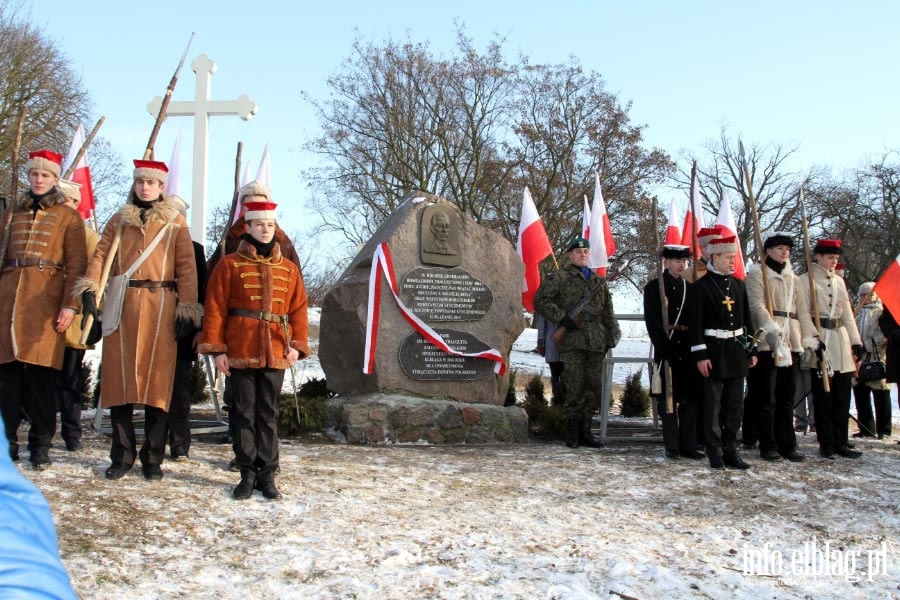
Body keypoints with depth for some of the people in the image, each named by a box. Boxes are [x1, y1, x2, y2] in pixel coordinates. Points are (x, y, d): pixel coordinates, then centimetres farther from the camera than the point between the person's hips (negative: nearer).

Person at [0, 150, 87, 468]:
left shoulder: (68, 215, 6)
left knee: (41, 374, -3)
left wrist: (70, 304, -11)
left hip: (46, 300, -3)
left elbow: (76, 263, -1)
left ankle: (40, 445, 6)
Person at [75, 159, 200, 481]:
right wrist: (90, 289, -10)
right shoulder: (119, 220, 16)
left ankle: (153, 458, 8)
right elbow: (100, 256, 7)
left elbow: (186, 266, 3)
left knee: (157, 380, -2)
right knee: (118, 377, 3)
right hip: (120, 306, 2)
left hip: (160, 307, -2)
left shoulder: (175, 221, 9)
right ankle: (122, 455, 14)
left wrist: (187, 309, -5)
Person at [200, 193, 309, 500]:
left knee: (269, 414, 6)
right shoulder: (230, 264, 2)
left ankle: (267, 475, 13)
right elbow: (215, 308, -1)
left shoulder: (289, 269, 10)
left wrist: (297, 344, -4)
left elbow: (298, 310, 8)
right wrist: (217, 348, -7)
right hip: (240, 352, -2)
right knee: (244, 413, 4)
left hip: (275, 353, 2)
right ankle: (248, 474, 13)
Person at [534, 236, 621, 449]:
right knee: (574, 387, -6)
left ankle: (585, 431, 13)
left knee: (593, 387, 5)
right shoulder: (558, 277, 4)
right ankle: (572, 433, 2)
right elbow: (540, 301, -3)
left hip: (596, 342, 5)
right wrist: (562, 318, -11)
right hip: (572, 342, -5)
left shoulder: (599, 281, 21)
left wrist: (611, 337, 15)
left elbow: (608, 312, 24)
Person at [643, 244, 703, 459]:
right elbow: (652, 321, -7)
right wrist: (664, 347, -15)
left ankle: (689, 445, 11)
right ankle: (672, 446, 7)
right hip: (666, 350, -4)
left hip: (688, 350, 4)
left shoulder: (690, 288, 13)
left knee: (690, 398, 5)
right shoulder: (653, 287, 0)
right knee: (668, 398, 1)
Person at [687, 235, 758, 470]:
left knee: (735, 404, 9)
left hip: (737, 350, 6)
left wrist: (752, 350, 12)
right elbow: (695, 323, -10)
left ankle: (731, 450, 17)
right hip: (714, 350, -6)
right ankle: (715, 452, 7)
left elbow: (747, 319, 15)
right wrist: (700, 355, -15)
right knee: (713, 404, 0)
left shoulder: (738, 285, 10)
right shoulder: (700, 287, -7)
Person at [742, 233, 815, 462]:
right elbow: (757, 306, -13)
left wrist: (812, 338, 7)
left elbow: (802, 311, 17)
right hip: (766, 344, -6)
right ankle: (768, 446, 5)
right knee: (766, 398, -2)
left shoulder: (794, 279, 20)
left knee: (787, 398, 9)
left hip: (791, 344, 6)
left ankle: (787, 445, 14)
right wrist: (772, 330, -26)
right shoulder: (756, 274, 0)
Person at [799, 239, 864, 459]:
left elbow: (847, 314, 18)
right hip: (820, 341, -6)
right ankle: (826, 445, 5)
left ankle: (840, 442, 13)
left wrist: (856, 341, 12)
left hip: (841, 339, 6)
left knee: (842, 396, 6)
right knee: (823, 397, -1)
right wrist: (811, 342, -18)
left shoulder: (839, 281, 16)